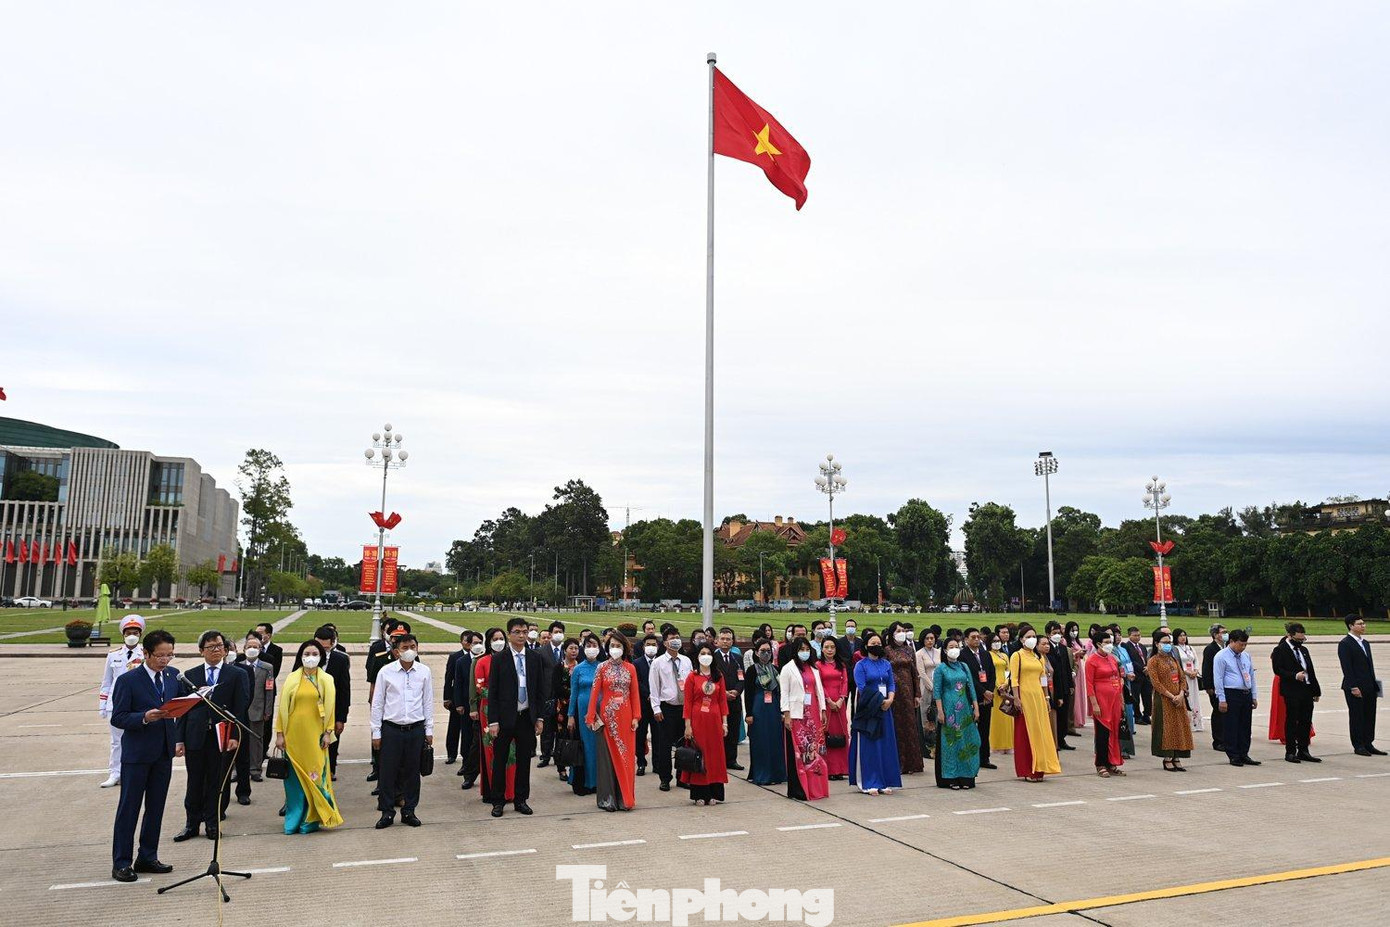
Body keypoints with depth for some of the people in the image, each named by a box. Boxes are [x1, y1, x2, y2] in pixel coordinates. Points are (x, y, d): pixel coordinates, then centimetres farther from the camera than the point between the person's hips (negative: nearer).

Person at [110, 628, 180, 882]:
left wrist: (179, 740, 4)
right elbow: (117, 718, -11)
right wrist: (144, 718, -27)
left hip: (164, 753, 5)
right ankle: (122, 863, 12)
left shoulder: (174, 676, 5)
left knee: (156, 807, 12)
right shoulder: (127, 680, -11)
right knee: (129, 808, 3)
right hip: (136, 754, -5)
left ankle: (147, 858, 23)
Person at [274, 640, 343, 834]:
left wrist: (328, 733, -3)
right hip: (293, 734, 1)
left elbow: (330, 708, 4)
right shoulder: (292, 679, 5)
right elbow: (282, 706, 5)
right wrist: (279, 734, 0)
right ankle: (294, 820, 16)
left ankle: (311, 819, 8)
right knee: (294, 777, 5)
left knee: (314, 775, -2)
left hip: (315, 734, -1)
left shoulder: (326, 680, 4)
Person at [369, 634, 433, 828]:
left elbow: (428, 702, 7)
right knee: (387, 771, 3)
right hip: (391, 729, -1)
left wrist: (429, 730, 6)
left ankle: (409, 811, 20)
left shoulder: (424, 671, 1)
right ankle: (387, 812, 17)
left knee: (413, 772, 8)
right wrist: (376, 732, 0)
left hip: (416, 729, 1)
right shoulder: (386, 671, -3)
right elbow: (377, 703, 2)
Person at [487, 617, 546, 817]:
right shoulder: (499, 659, -4)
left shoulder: (534, 657, 5)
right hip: (505, 717, -3)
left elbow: (541, 689, 8)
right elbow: (492, 692, -5)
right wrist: (493, 721, -9)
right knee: (499, 761, 5)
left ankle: (521, 800, 21)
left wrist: (539, 717, 4)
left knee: (524, 760, 10)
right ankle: (498, 801, 18)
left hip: (527, 717, 3)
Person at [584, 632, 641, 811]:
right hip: (607, 716, -2)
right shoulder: (602, 667, -1)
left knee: (626, 756, 5)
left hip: (625, 716, 2)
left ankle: (624, 798, 14)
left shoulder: (630, 668, 6)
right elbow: (595, 692, -4)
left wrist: (636, 717, -3)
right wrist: (591, 717, -10)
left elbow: (635, 693, 4)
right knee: (607, 756, 2)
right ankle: (608, 799, 9)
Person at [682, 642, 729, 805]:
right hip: (697, 720, -3)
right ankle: (699, 794, 9)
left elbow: (722, 700, 7)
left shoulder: (718, 677, 7)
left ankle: (713, 793, 15)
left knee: (715, 755, 5)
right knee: (698, 754, 1)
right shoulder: (692, 677, -1)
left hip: (714, 721, 3)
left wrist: (724, 722, 1)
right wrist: (688, 725, -9)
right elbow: (687, 703, -3)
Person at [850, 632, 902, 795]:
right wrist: (878, 701, -15)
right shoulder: (860, 665, -2)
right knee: (868, 746, -3)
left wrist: (889, 699, -10)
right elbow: (861, 688, -9)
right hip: (868, 710, -5)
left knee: (886, 745, 5)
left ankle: (884, 782, 11)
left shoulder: (886, 664, 13)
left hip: (885, 709, 5)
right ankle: (869, 784, 2)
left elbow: (892, 684, 8)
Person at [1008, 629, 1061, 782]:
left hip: (1038, 696, 6)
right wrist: (1016, 698, -16)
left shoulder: (1039, 657, 15)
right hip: (1024, 696, -6)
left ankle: (1038, 769, 15)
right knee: (1025, 732, -2)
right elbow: (1014, 679, -9)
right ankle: (1026, 771, 3)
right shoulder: (1017, 656, -2)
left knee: (1040, 731, 6)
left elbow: (1043, 679, 16)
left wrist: (1046, 697, 10)